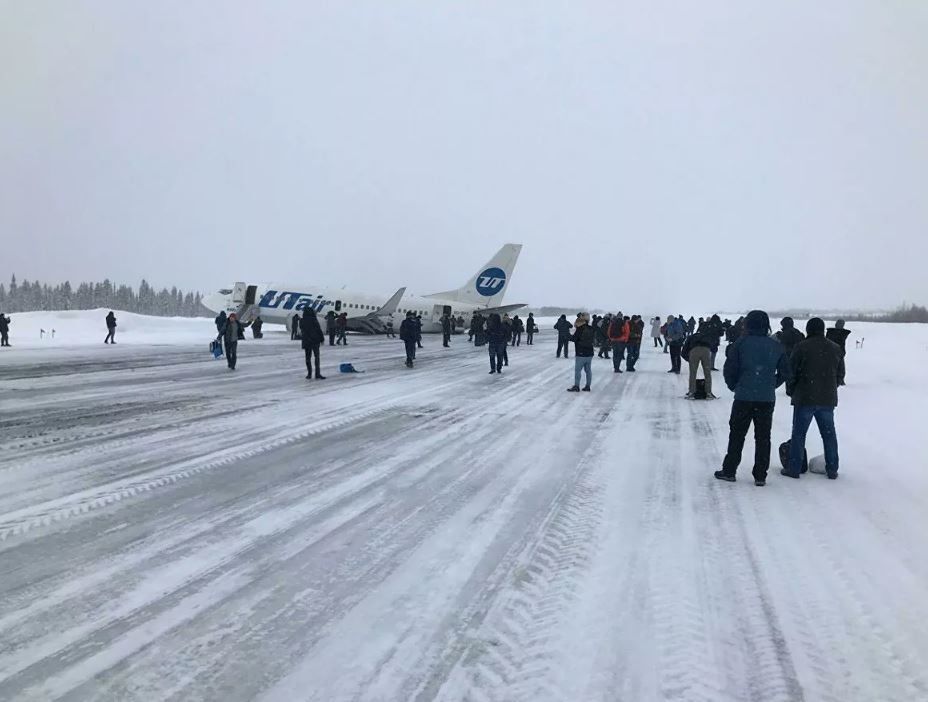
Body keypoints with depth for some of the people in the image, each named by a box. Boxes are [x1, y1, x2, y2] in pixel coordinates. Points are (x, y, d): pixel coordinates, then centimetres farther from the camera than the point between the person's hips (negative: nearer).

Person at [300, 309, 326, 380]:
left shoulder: (301, 321, 4)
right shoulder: (313, 320, -11)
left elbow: (301, 331, 12)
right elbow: (319, 330, -9)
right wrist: (322, 339, 0)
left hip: (306, 341, 5)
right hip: (315, 341, -4)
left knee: (308, 358, 11)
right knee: (317, 357, -2)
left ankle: (309, 374, 12)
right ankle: (317, 374, -8)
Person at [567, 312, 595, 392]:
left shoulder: (580, 329, -15)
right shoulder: (591, 329, 8)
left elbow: (574, 338, -16)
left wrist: (569, 336, 4)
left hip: (581, 353, -7)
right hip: (589, 353, 7)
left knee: (577, 370, 0)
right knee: (588, 370, 10)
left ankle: (576, 386, 2)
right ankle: (587, 386, 14)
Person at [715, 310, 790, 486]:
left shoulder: (740, 344, -7)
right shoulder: (776, 346, 3)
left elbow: (729, 370, -8)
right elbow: (785, 373, 7)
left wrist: (734, 386, 9)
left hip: (744, 398, -2)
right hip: (767, 399, 2)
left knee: (737, 435, 9)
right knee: (763, 437, 9)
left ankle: (729, 471, 14)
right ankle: (760, 476, 12)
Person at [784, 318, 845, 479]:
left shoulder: (802, 347, -9)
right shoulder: (836, 349, 7)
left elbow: (792, 372, -7)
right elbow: (840, 375, 13)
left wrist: (791, 391, 8)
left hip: (805, 399, -4)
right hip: (828, 399, 4)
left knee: (799, 433, 3)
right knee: (829, 434, 14)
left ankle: (794, 469, 4)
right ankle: (832, 470, 18)